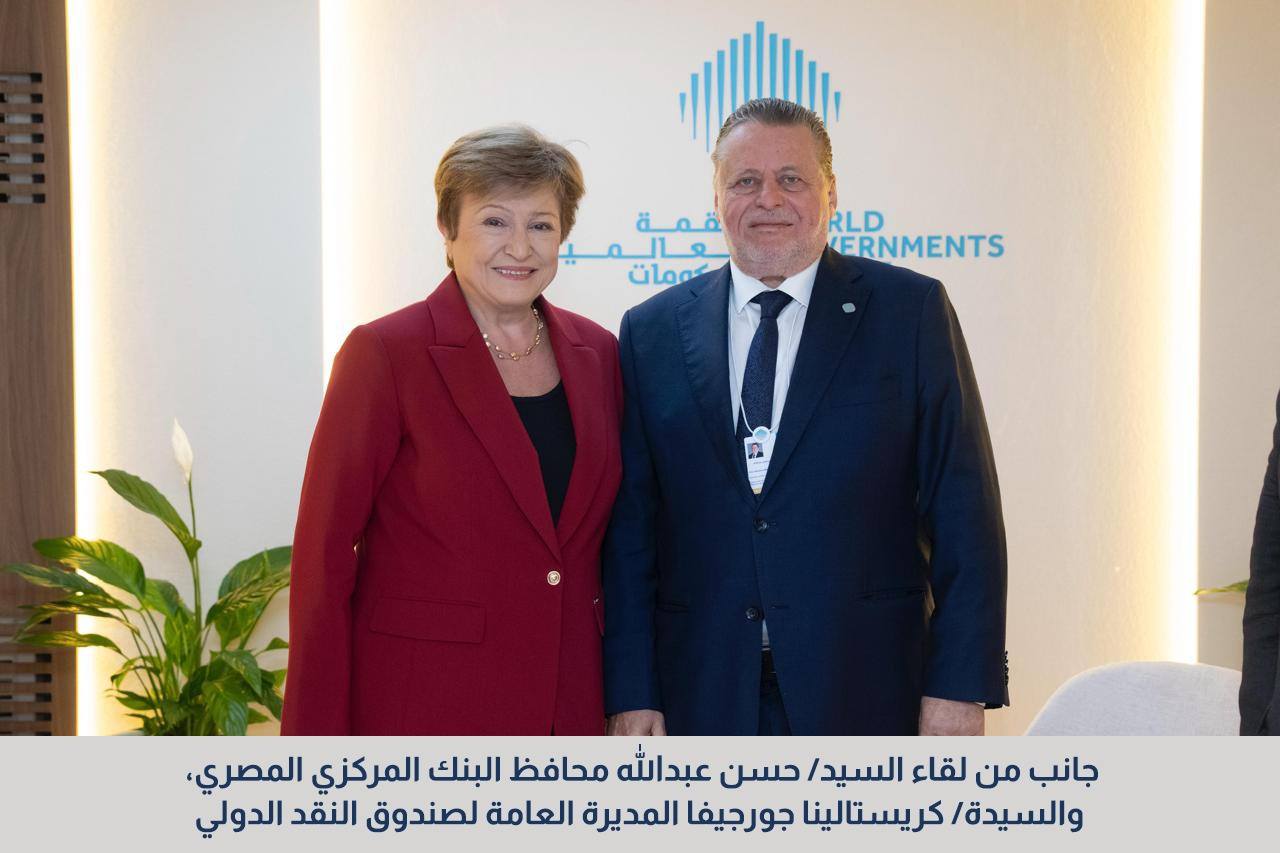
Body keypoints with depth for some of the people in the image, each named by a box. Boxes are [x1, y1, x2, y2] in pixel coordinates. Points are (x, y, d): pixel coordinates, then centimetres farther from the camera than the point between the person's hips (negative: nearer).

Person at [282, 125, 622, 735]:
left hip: (571, 701, 4)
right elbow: (323, 555, -9)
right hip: (424, 702, -4)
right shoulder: (384, 353, -8)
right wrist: (317, 738, -11)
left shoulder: (596, 353, 7)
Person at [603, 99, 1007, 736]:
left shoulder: (909, 312, 2)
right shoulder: (652, 331, 8)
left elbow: (963, 511, -1)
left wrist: (959, 686, -7)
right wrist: (630, 692, 1)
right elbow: (630, 526, 7)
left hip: (866, 692, -1)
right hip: (707, 700, 2)